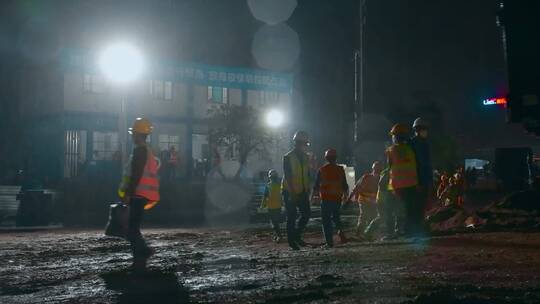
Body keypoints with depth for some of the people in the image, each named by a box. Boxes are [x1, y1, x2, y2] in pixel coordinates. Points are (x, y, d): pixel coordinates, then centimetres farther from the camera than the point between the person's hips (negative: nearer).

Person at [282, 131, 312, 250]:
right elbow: (287, 176, -17)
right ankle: (292, 242, 8)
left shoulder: (305, 157, 8)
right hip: (290, 192, -6)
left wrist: (307, 189, 10)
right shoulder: (288, 157, -13)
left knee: (306, 213, 4)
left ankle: (297, 236, 20)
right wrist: (292, 193, -21)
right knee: (292, 217, -1)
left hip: (302, 191, 6)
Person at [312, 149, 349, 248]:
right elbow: (345, 186, 6)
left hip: (326, 199, -3)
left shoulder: (321, 170, -4)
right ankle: (340, 231, 0)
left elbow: (316, 186, -1)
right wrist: (345, 196, 23)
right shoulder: (340, 170, 2)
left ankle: (329, 242, -2)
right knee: (335, 216, 24)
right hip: (337, 198, 3)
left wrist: (312, 196, 13)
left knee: (326, 220, 2)